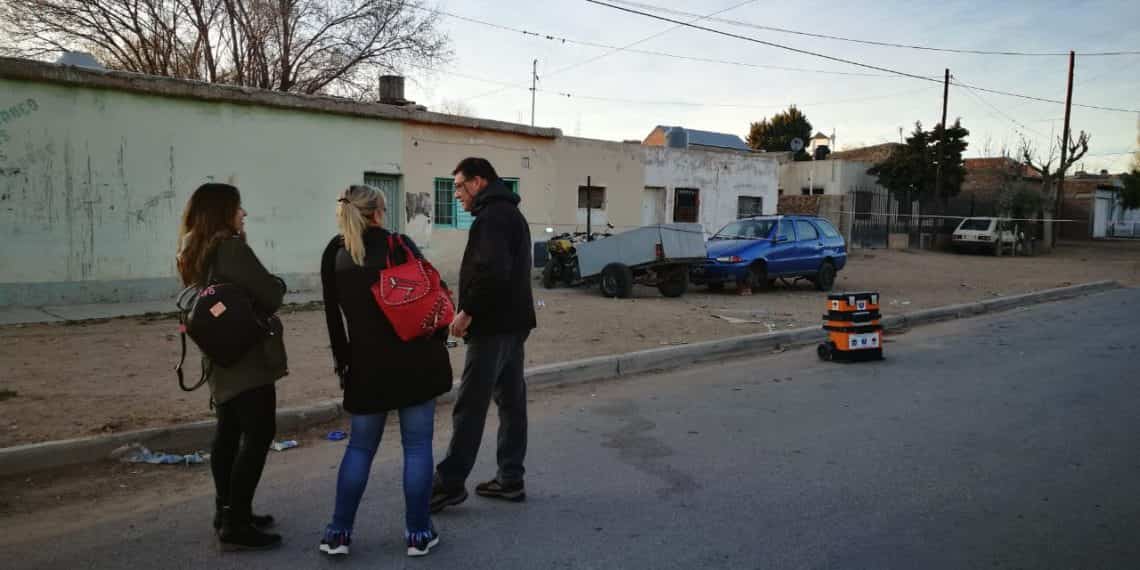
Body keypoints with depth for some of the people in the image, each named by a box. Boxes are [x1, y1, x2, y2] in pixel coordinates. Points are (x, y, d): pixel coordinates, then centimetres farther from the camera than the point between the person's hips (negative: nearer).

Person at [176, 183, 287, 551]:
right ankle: (236, 526, -5)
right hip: (246, 356, -10)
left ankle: (227, 511, 26)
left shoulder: (193, 252, 12)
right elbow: (270, 296, -17)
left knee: (229, 433, 16)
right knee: (258, 435, -6)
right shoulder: (231, 248, -18)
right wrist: (279, 283, 4)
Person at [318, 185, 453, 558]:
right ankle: (418, 533, 13)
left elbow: (333, 316, 7)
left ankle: (338, 533, 19)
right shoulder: (397, 244, -5)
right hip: (416, 359, -3)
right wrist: (437, 343, 7)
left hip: (368, 363, 3)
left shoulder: (334, 255, 5)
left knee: (360, 447, 16)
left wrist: (342, 361, 15)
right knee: (417, 446, 6)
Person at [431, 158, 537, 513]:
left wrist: (467, 310, -19)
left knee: (469, 407, -4)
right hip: (513, 322, 10)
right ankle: (510, 479, 19)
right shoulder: (510, 213, 19)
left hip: (492, 326, -10)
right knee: (511, 401, 12)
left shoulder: (491, 216, -14)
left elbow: (493, 270, -28)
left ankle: (449, 484, 4)